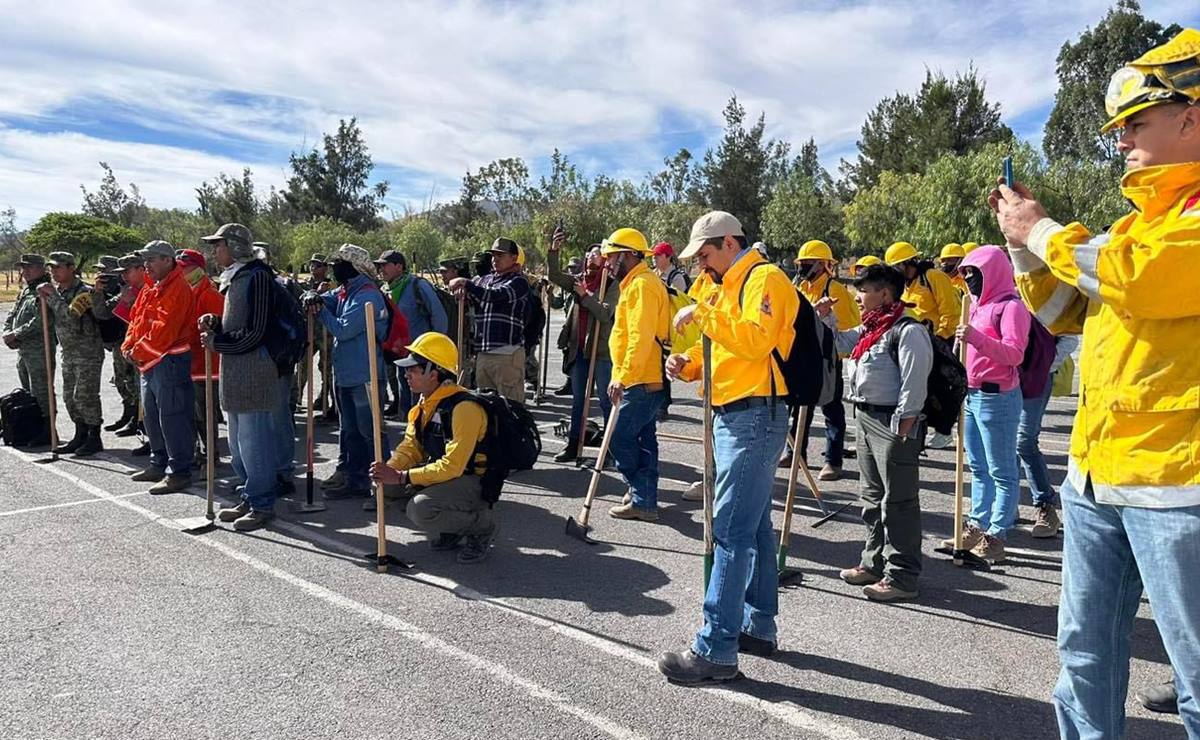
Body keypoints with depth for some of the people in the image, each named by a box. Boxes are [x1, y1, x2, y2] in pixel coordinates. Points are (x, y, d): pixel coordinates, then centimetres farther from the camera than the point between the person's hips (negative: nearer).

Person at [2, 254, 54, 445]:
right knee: (28, 392, 16)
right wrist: (8, 334, 1)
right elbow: (11, 316, 20)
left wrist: (16, 334, -17)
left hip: (39, 349, -10)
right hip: (22, 349, 10)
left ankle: (48, 431, 0)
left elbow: (40, 321, -22)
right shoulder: (25, 291, 18)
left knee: (41, 392, -6)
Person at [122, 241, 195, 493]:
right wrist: (128, 346, 2)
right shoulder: (150, 289, 17)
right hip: (148, 362, 11)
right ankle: (159, 464, 31)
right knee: (152, 417, 19)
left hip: (169, 361, -11)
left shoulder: (178, 288, -14)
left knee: (172, 418, -7)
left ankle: (179, 472, -2)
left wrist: (140, 351, -14)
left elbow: (164, 328, -21)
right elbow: (136, 319, 19)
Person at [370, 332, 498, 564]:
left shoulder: (464, 408, -25)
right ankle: (451, 529, 13)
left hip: (471, 482, -10)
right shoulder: (426, 402, 5)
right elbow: (411, 445, 5)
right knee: (385, 487, 2)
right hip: (439, 474, 10)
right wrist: (389, 469, -17)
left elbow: (452, 467, -29)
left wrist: (400, 477, -27)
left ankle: (482, 524, -2)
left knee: (420, 509, -30)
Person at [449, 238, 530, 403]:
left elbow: (495, 295, -19)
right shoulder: (484, 280, 17)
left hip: (507, 353, -7)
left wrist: (467, 284, -22)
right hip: (482, 353, 7)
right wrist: (462, 290, -8)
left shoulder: (519, 281, -3)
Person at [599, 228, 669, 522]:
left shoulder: (641, 284, -14)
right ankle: (644, 498, 21)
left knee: (621, 438, -6)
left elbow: (641, 338, -24)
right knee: (642, 439, 13)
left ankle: (643, 500, 2)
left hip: (641, 381, -10)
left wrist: (622, 377, -25)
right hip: (647, 380, 10)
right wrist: (622, 375, 22)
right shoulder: (638, 282, 19)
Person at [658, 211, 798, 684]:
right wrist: (689, 364, 7)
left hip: (755, 416, -10)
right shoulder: (726, 286, 21)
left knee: (731, 531, -11)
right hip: (731, 414, 10)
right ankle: (759, 626, 26)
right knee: (755, 526, 15)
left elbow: (755, 339, -25)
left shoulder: (765, 278, -8)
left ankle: (716, 649, -6)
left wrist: (704, 313, -20)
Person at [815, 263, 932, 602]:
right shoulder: (868, 329, 14)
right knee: (871, 496, 18)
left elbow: (914, 383, -19)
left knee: (898, 501, -2)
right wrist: (826, 316, 17)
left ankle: (902, 577, 6)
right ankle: (874, 563, 31)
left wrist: (903, 428, -21)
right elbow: (840, 342, 32)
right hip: (866, 420, 10)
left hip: (893, 424, -10)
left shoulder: (908, 331, -15)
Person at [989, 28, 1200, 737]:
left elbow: (1139, 276, -25)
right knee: (1086, 654, 16)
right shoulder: (1142, 218, 19)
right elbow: (1065, 312, 24)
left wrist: (1043, 230, -8)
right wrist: (1025, 240, 10)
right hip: (1094, 474, 8)